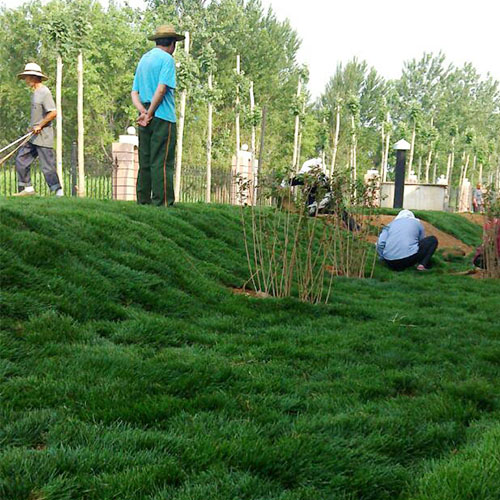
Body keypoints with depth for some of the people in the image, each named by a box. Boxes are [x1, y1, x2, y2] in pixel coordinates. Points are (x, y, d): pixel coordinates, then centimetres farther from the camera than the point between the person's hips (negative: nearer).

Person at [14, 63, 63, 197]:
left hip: (43, 136, -10)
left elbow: (53, 113, -22)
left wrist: (39, 126, -18)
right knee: (21, 160, 11)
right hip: (34, 136, 10)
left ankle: (59, 192, 0)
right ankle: (27, 188, 18)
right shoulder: (35, 93, 16)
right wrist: (32, 126, 15)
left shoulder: (44, 92, -13)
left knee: (47, 166, -7)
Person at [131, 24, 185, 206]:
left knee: (145, 163, 9)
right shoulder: (167, 59, -4)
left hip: (145, 118, 8)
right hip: (163, 117, -8)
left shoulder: (143, 59, 20)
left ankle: (143, 203, 13)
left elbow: (134, 92, 14)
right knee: (162, 163, -8)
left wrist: (143, 112, 0)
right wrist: (149, 114, -11)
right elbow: (161, 89, -16)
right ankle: (162, 203, -8)